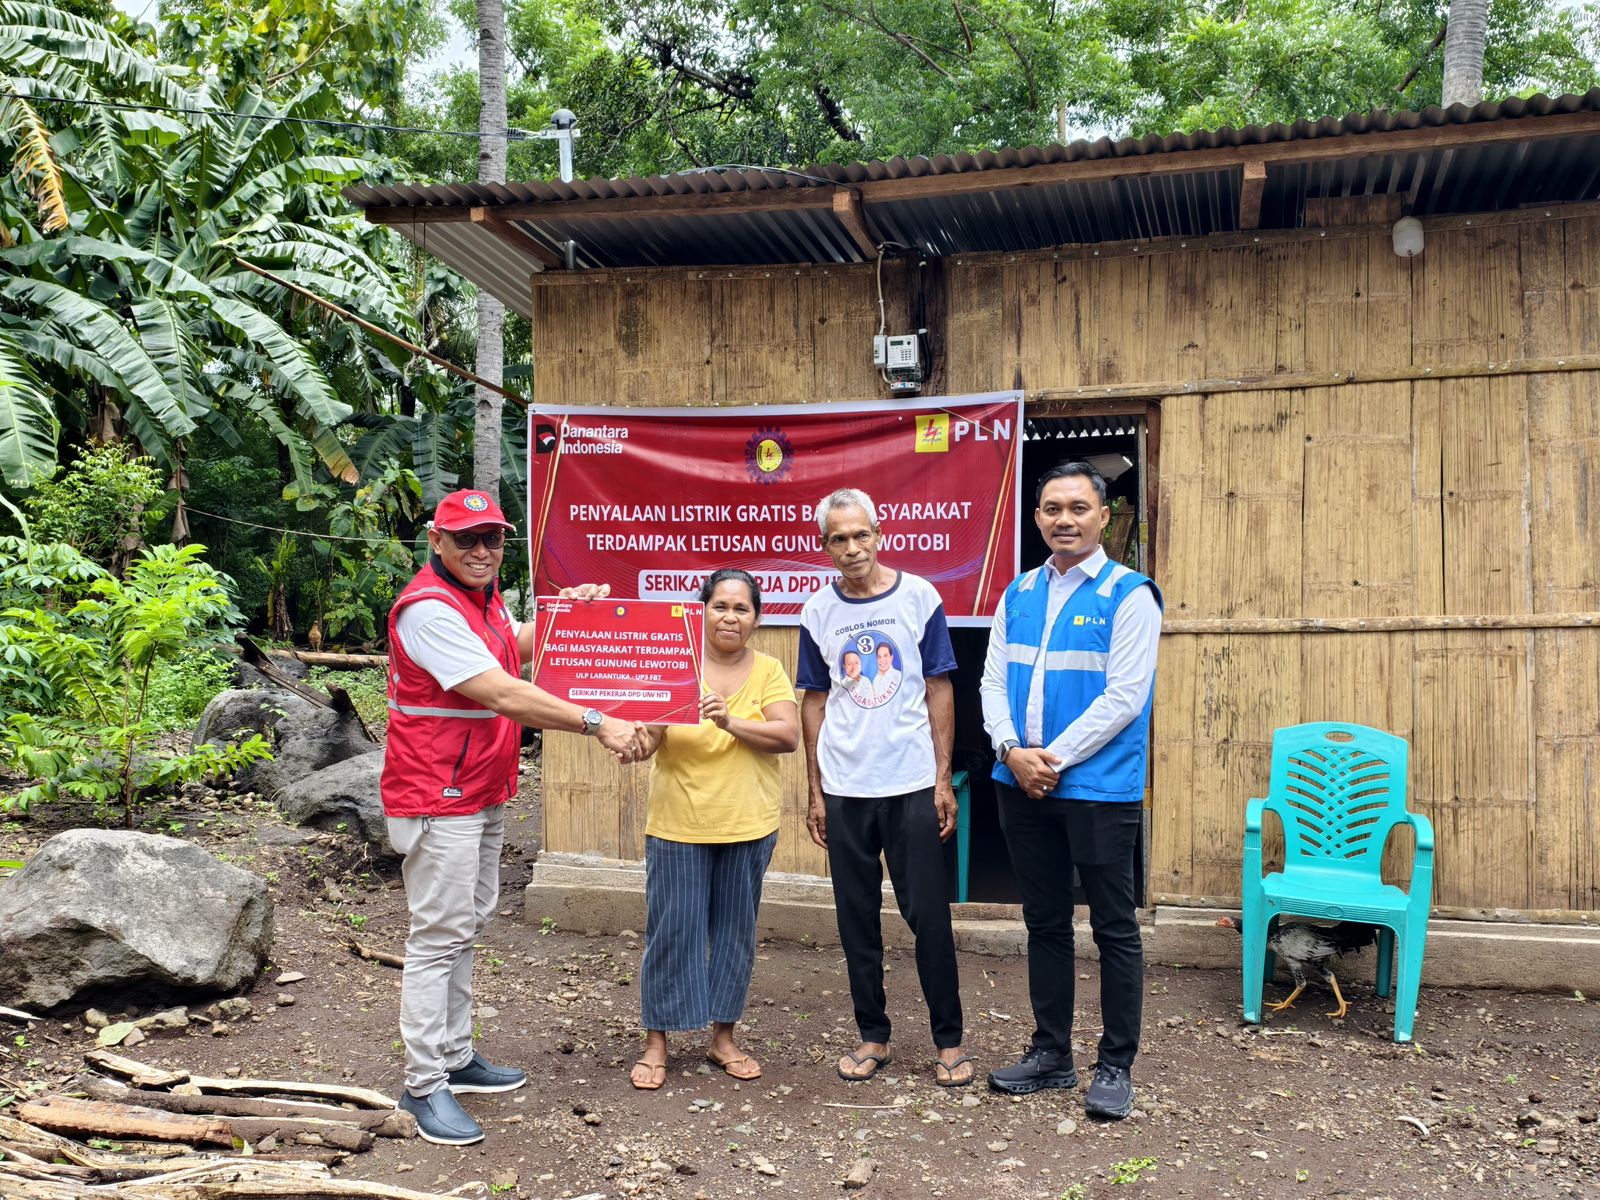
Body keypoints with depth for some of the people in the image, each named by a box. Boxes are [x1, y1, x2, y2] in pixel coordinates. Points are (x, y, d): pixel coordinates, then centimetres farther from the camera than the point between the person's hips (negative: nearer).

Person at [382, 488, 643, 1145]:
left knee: (466, 927, 16)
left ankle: (456, 1056, 29)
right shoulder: (428, 608, -21)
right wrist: (596, 724, -26)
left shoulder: (483, 595, 11)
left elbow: (513, 648, 29)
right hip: (439, 800, -10)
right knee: (439, 934, -4)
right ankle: (424, 1085, 6)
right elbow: (503, 694, -27)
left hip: (484, 793, 10)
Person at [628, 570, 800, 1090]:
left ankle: (723, 1036, 28)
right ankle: (656, 1042, 18)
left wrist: (731, 722, -25)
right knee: (671, 930, 3)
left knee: (736, 930, 12)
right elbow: (650, 732, -10)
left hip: (749, 826, 2)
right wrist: (637, 740, -33)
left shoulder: (768, 671, 1)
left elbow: (788, 736, -11)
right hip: (679, 823, -2)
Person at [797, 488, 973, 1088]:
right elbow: (814, 701, 9)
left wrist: (944, 779, -4)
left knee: (928, 915, 2)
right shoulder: (818, 611, 4)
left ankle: (949, 1041, 16)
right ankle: (872, 1036, 23)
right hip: (844, 790, 2)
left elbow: (939, 690, 0)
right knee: (857, 919, 9)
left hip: (912, 785, -2)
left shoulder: (918, 597, -2)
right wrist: (815, 791, 6)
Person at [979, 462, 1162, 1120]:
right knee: (1045, 922, 15)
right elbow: (993, 681, 8)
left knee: (1114, 929, 5)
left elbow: (1124, 696, -13)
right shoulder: (1019, 594, 11)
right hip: (1023, 786, 5)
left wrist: (1055, 758, -15)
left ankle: (1115, 1066, 18)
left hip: (1098, 787, -5)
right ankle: (1051, 1053, 29)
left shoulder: (1128, 594, -6)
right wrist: (1012, 751, -8)